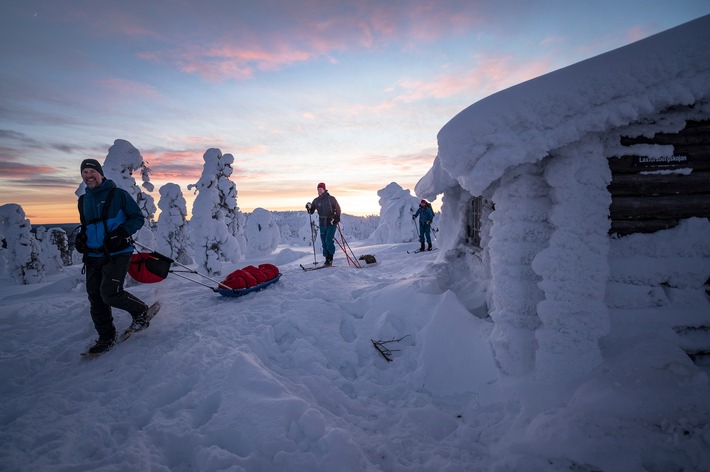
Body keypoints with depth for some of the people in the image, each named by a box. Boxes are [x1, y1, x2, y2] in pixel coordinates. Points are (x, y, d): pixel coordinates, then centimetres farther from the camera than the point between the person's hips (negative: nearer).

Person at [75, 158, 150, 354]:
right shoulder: (83, 200, 15)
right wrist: (81, 237, 8)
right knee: (95, 298, 7)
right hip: (93, 256, 7)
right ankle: (106, 337, 20)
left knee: (110, 293, -16)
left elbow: (138, 218, -3)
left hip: (117, 253, -7)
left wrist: (122, 232, -19)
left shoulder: (118, 194, -4)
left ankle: (141, 311, 12)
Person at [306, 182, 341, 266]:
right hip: (322, 224, 4)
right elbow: (311, 212, 10)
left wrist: (337, 219, -12)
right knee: (324, 242, 5)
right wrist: (309, 208, -12)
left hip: (332, 223, -4)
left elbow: (338, 209, 2)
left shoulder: (331, 199, -3)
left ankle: (330, 258, -1)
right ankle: (327, 259, 15)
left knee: (328, 240, -16)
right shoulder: (316, 200, 7)